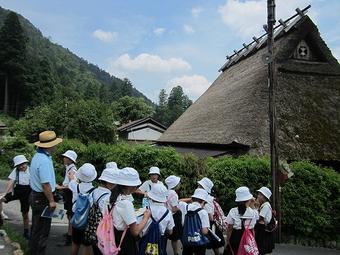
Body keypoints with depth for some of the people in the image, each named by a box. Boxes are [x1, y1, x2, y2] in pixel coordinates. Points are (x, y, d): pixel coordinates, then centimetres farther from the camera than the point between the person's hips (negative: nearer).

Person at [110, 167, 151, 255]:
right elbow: (135, 231, -25)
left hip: (115, 237, 7)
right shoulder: (126, 203, -27)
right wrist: (146, 217, -12)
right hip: (125, 242, -7)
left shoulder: (115, 197, -3)